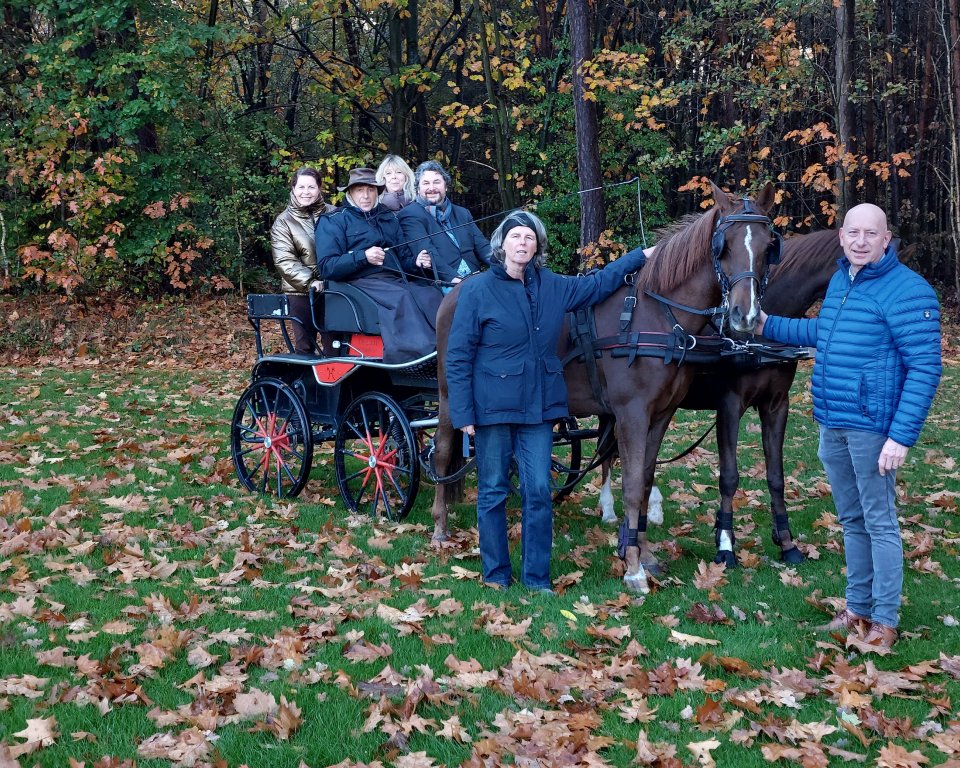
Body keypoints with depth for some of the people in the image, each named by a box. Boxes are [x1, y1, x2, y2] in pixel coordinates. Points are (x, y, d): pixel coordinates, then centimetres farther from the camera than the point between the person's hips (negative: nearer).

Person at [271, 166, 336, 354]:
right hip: (302, 292, -1)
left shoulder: (333, 214, 6)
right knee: (305, 347, 3)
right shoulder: (283, 222, 1)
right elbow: (284, 261, -8)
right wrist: (309, 282, -21)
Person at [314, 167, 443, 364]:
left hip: (397, 279, 6)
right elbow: (326, 266, -2)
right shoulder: (333, 221, 9)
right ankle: (419, 354, -50)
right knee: (401, 298, -37)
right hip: (361, 281, -6)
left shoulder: (389, 218, 27)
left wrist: (416, 262, 1)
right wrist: (363, 257, -15)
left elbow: (403, 258, 26)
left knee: (432, 295, -27)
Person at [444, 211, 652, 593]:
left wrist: (643, 256, 22)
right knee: (493, 492, 6)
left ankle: (536, 577, 11)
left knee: (539, 492, 1)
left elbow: (598, 283, 24)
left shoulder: (554, 287, 6)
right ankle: (496, 574, 18)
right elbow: (458, 356, -6)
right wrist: (463, 414, -10)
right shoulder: (478, 290, -6)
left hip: (539, 405, 4)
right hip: (493, 407, -3)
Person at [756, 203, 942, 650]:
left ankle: (885, 621, 10)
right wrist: (769, 326, 27)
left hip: (872, 428, -8)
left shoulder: (905, 290, -16)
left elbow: (925, 367, -19)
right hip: (831, 425, 8)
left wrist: (902, 436, -23)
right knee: (851, 520, 17)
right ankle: (857, 609, 29)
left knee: (879, 523, 0)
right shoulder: (840, 280, 10)